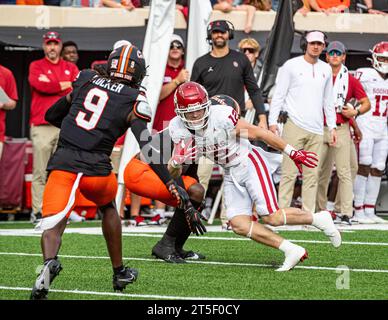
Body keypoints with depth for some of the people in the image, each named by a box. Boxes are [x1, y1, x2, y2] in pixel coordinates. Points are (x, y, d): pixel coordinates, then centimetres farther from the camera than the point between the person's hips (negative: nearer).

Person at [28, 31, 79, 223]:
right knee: (40, 172, -6)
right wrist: (66, 85, -3)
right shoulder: (36, 66, 9)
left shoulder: (71, 69, 17)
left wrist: (51, 86, -9)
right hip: (41, 126, -3)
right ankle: (38, 212, -5)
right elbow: (41, 85, -10)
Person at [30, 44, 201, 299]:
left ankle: (49, 262, -39)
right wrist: (173, 186, -5)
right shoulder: (134, 100, 4)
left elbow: (52, 116, 25)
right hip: (96, 168, 0)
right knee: (108, 207, 30)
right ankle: (119, 272, 37)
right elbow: (148, 149, -5)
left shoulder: (86, 81, 14)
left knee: (53, 223, -6)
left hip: (63, 162, 0)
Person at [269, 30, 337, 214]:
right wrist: (272, 121, -6)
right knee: (289, 172, -9)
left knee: (312, 174, 3)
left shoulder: (326, 69, 16)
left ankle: (308, 214, 5)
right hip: (294, 126, -5)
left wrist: (332, 127, 18)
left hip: (316, 130, 5)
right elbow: (279, 95, 1)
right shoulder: (291, 66, 1)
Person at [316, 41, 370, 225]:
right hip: (321, 129, 3)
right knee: (321, 172, 8)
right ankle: (321, 211, 17)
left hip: (341, 129, -3)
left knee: (344, 172, -8)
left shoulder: (350, 80, 3)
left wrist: (356, 111, -13)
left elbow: (366, 103, 5)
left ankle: (346, 214, -11)